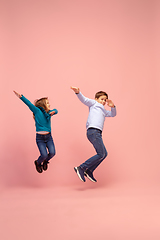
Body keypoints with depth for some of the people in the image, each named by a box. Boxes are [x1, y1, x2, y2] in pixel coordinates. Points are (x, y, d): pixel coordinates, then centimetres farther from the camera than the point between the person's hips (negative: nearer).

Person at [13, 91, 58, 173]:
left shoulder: (49, 113, 10)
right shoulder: (37, 111, -5)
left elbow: (55, 110, 7)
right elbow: (29, 104, -14)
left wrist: (53, 112, -17)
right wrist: (21, 97, -26)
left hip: (49, 137, 5)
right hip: (40, 138, -4)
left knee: (52, 153, -11)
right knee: (44, 154, -15)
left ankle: (45, 161, 24)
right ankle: (38, 163, 21)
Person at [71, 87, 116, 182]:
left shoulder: (103, 111, 34)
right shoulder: (93, 103, 13)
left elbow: (113, 114, 37)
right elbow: (84, 99, -1)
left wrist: (113, 106, 16)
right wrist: (78, 92, -20)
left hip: (97, 133, 9)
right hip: (93, 131, -9)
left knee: (104, 154, 10)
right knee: (101, 154, -14)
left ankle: (89, 171, 12)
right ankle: (81, 168, -13)